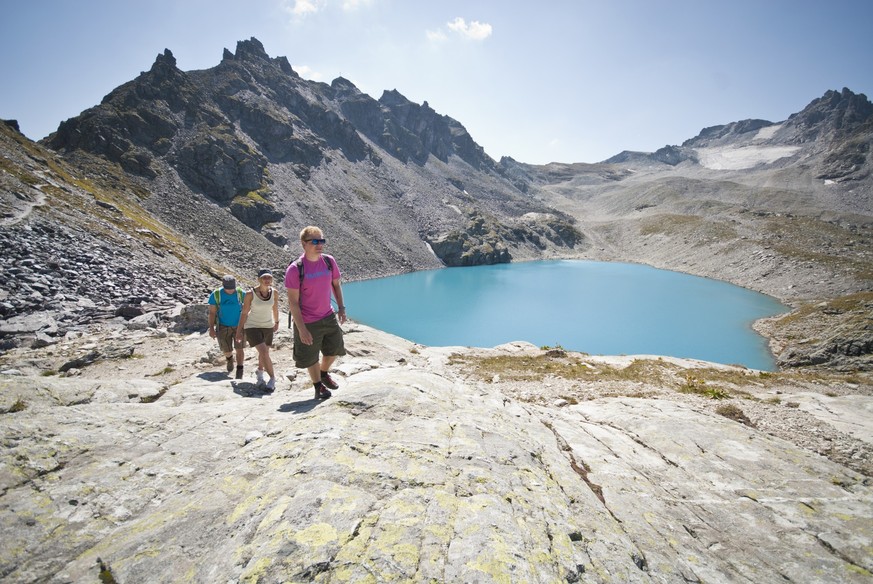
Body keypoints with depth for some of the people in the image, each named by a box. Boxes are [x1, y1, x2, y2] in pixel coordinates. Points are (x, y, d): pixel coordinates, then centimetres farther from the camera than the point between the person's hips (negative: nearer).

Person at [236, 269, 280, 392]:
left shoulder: (274, 293, -8)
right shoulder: (250, 294, -16)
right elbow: (244, 313, -8)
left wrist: (276, 322, 21)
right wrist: (239, 330, -3)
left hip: (268, 327, 4)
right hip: (252, 327, -4)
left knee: (264, 352, 18)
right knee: (264, 352, -18)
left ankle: (260, 372, 46)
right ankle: (272, 378, -5)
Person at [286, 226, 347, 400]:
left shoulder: (329, 261, -6)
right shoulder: (295, 269, -21)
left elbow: (336, 284, 11)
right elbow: (293, 302, -19)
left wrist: (341, 307, 4)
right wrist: (301, 329, -21)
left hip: (329, 317, 5)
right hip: (307, 322, -5)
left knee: (334, 349, 20)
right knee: (311, 357, 11)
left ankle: (324, 373, 50)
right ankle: (318, 385, 38)